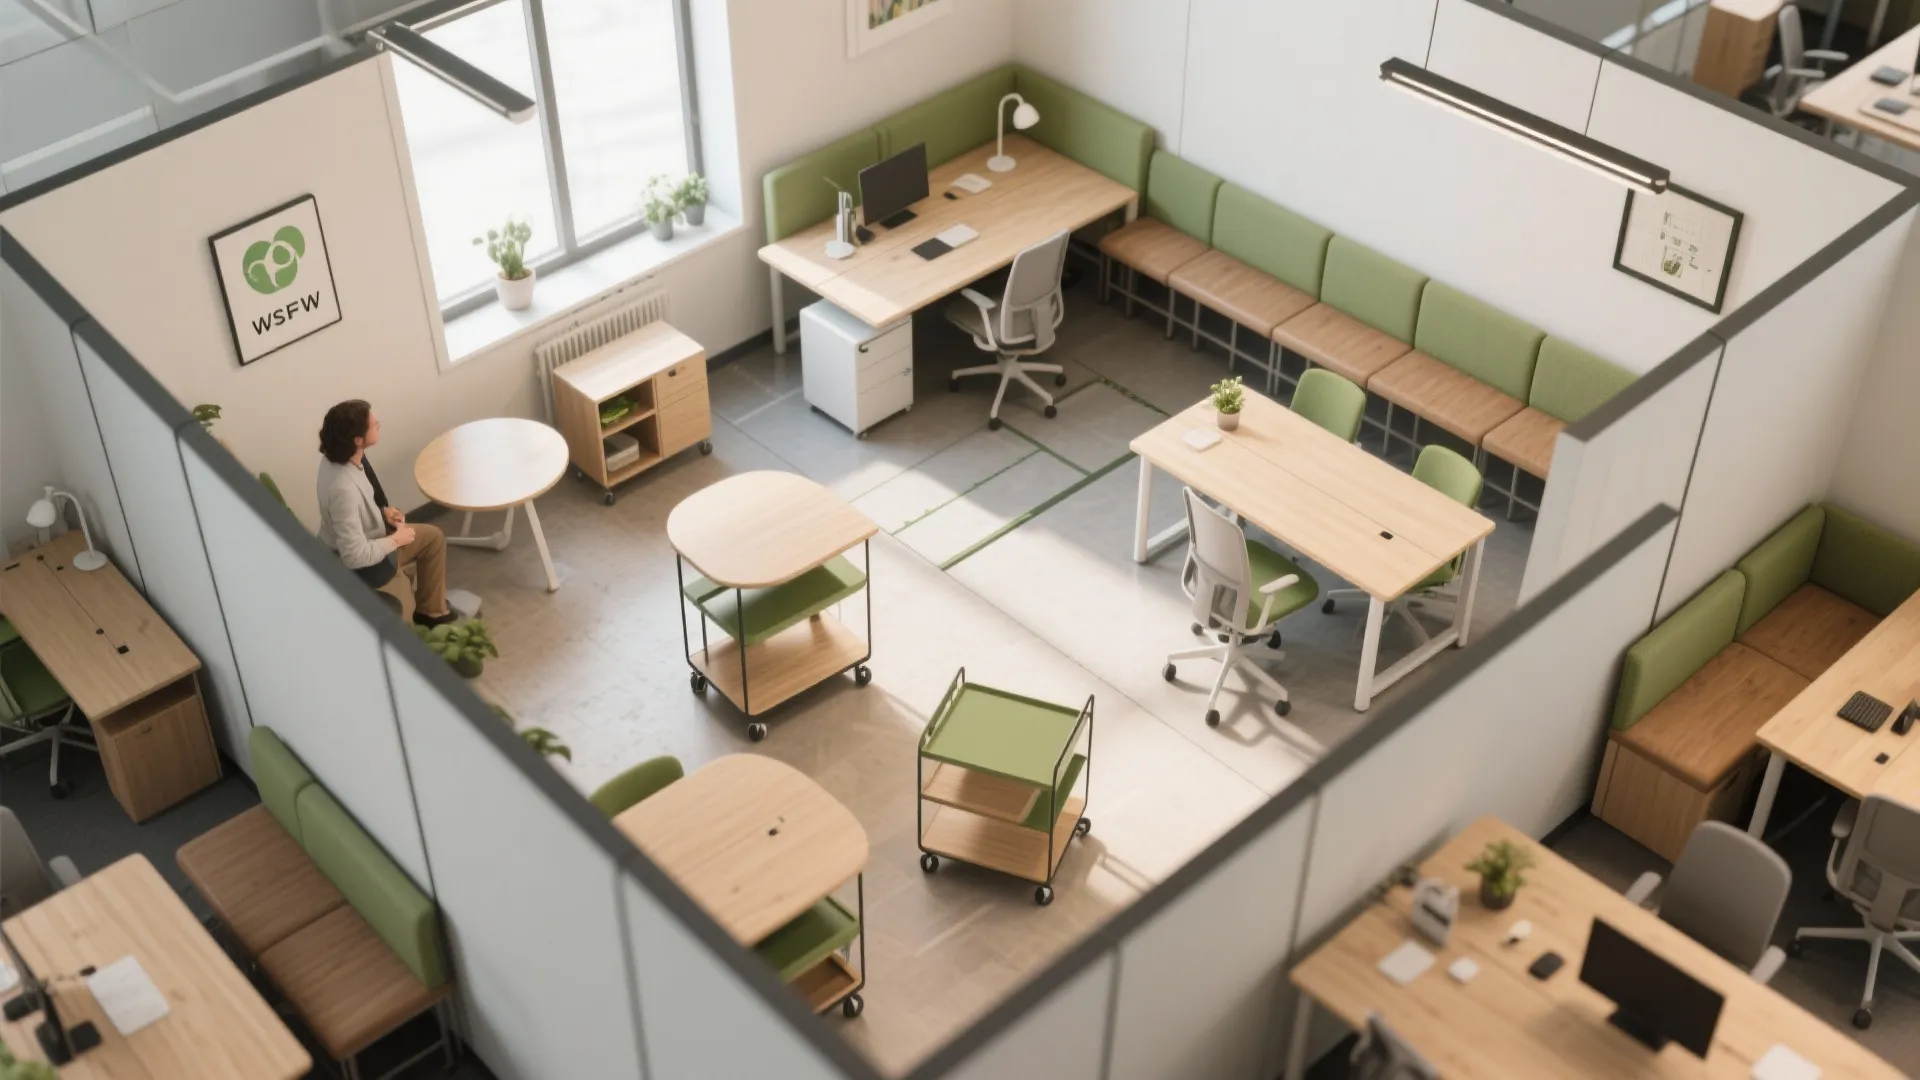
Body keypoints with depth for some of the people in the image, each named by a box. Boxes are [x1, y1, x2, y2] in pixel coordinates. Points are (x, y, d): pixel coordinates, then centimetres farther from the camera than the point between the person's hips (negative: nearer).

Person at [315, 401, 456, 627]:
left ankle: (432, 610, 36)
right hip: (356, 566, -8)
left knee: (434, 537, 19)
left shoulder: (338, 456, -13)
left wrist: (383, 511, -6)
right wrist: (397, 539, -20)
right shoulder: (343, 488, -39)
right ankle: (429, 610, 31)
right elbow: (355, 556, -34)